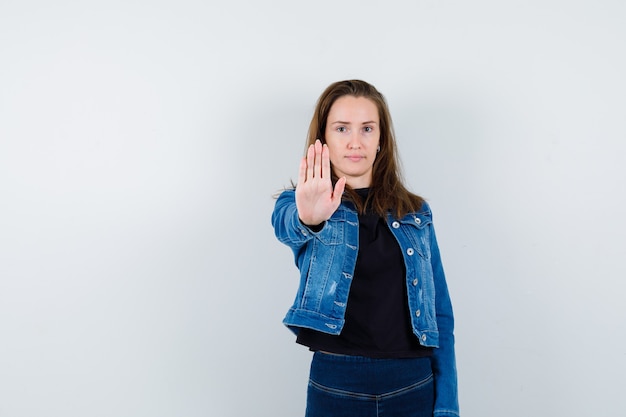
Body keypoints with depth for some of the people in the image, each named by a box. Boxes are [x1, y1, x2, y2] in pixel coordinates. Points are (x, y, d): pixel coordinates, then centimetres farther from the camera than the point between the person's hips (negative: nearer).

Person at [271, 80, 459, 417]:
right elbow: (287, 226, -24)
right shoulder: (300, 202, 0)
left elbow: (440, 314, 5)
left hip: (415, 387, 2)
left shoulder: (416, 214, 5)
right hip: (336, 387, -1)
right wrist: (309, 218, -47)